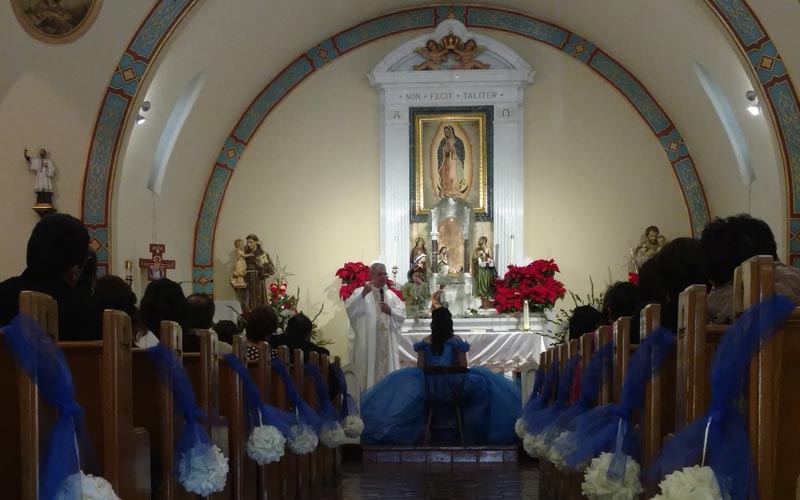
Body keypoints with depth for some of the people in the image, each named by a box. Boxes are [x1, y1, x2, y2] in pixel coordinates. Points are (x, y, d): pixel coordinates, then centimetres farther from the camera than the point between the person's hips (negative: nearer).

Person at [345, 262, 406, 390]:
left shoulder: (391, 295, 15)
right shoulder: (360, 292, 1)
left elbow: (402, 316, 9)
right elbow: (350, 308, -16)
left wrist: (390, 311, -10)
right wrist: (363, 294, -28)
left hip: (387, 344, 4)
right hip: (367, 343, -4)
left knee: (387, 372, 6)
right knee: (368, 373, -3)